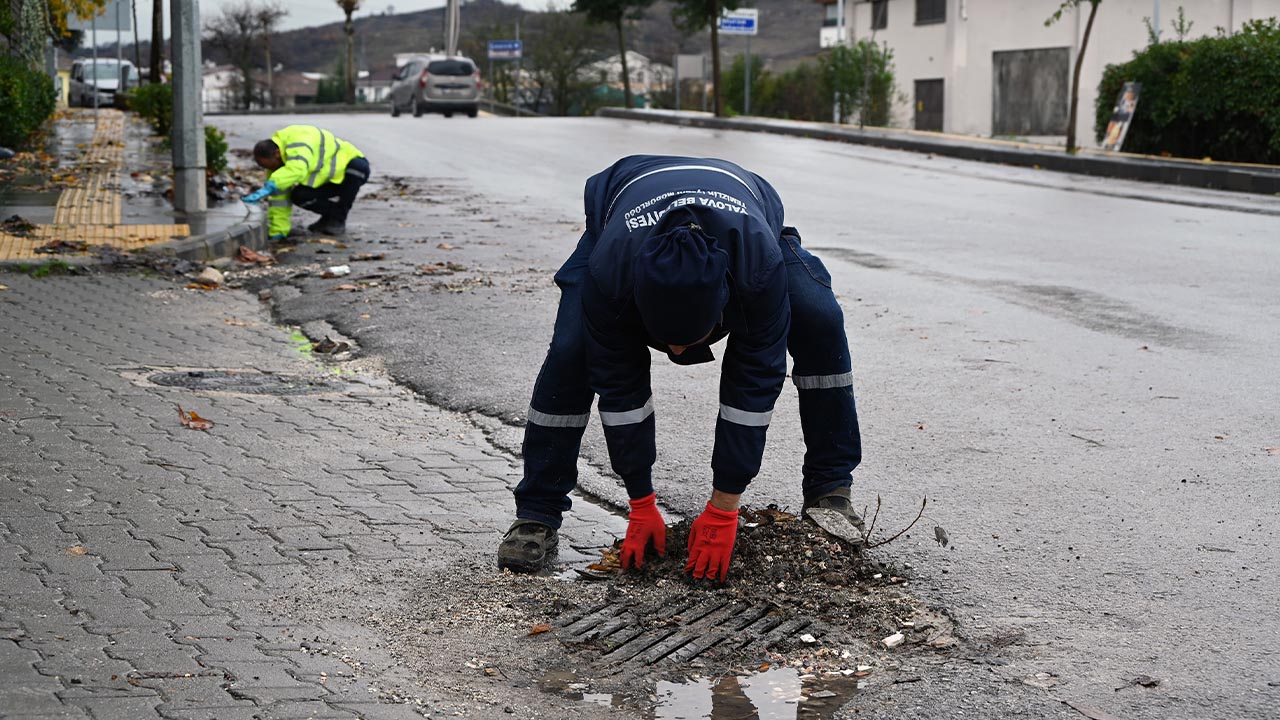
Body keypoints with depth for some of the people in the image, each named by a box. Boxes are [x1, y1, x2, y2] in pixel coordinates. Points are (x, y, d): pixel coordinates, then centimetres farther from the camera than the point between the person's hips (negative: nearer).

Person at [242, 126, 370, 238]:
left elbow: (296, 170, -55)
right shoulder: (277, 160, -9)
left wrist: (268, 188, -62)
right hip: (330, 180, 6)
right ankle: (330, 216, 8)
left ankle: (339, 219, -20)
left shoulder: (297, 144, -35)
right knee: (298, 195, -20)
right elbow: (279, 197, -9)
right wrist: (277, 232, -16)